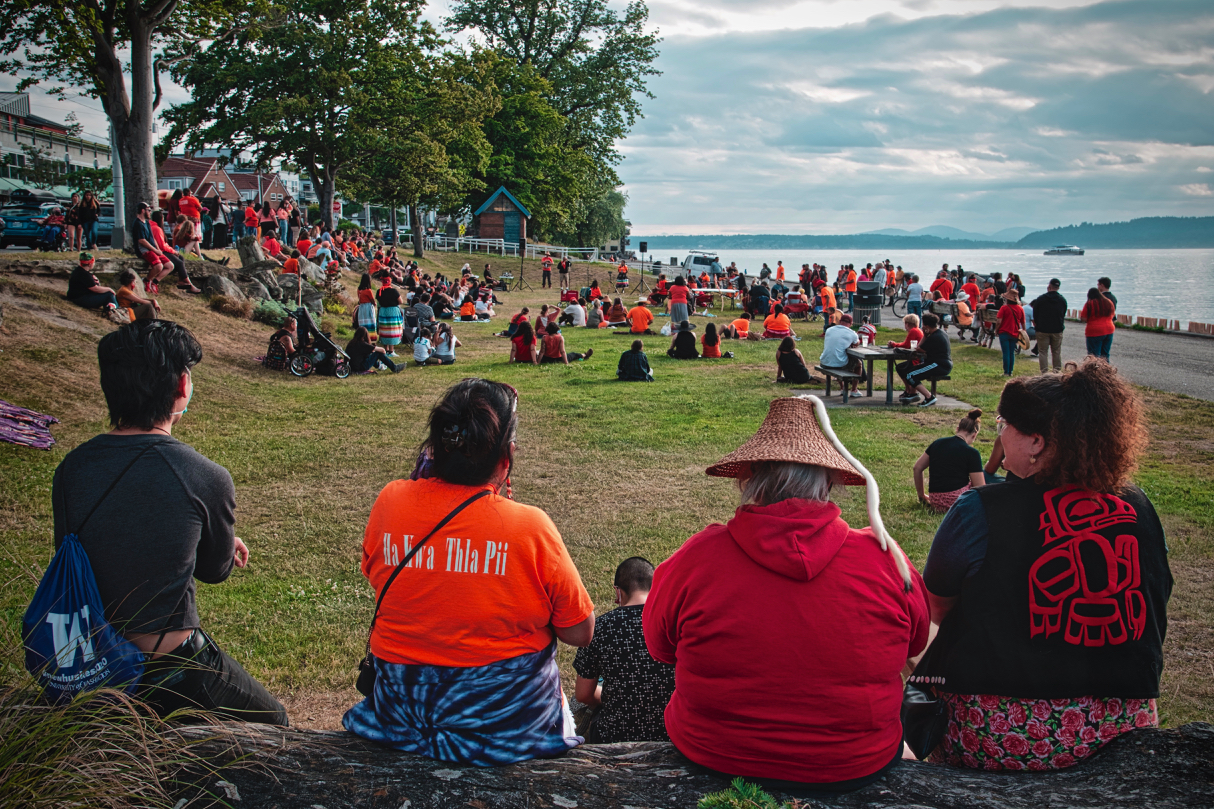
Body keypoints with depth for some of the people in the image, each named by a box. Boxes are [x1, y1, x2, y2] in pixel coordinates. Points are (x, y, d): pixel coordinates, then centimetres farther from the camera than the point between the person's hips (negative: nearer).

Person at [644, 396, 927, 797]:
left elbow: (659, 646, 0)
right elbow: (915, 643, 3)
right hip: (856, 769, 1)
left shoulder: (698, 558, -19)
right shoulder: (883, 559, -17)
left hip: (716, 760, 0)